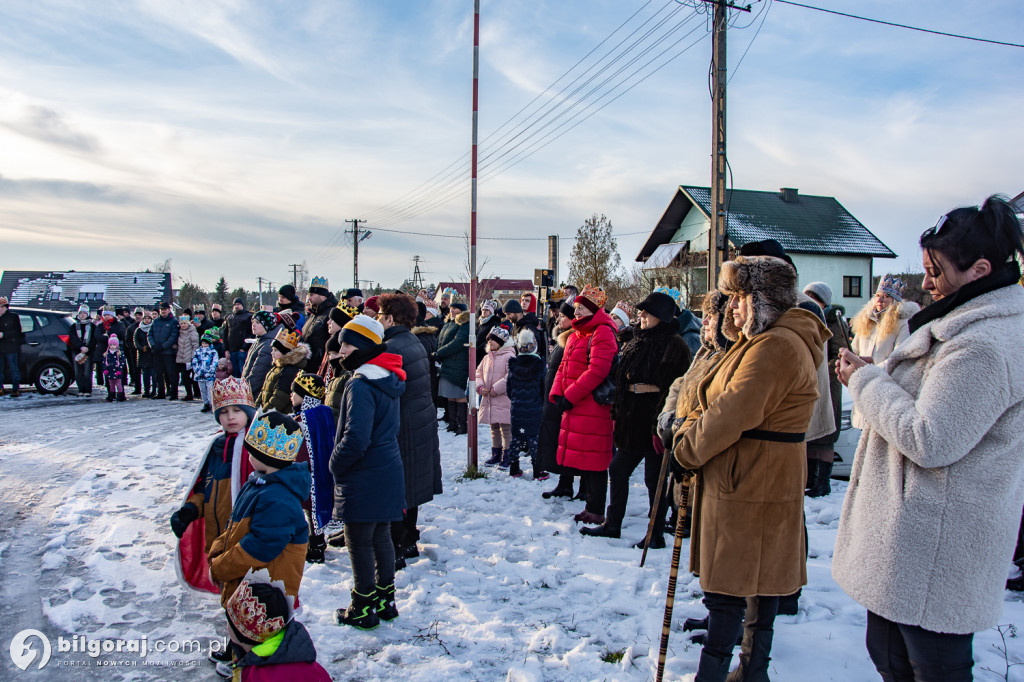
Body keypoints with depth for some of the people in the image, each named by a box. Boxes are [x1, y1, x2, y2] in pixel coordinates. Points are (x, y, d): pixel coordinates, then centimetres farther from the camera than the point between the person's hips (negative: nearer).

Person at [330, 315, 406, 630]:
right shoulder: (387, 379, 8)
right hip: (388, 474, 9)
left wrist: (336, 465, -9)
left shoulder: (361, 384, -21)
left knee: (359, 543, 4)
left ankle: (362, 610, 16)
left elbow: (355, 439, -27)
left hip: (364, 479, -9)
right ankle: (385, 600, 30)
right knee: (381, 538, 18)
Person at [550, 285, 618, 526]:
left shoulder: (602, 333, -11)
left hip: (593, 407, -9)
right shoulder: (575, 335, 18)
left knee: (593, 460, -4)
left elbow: (597, 370, -21)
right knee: (582, 459, 14)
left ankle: (596, 512, 5)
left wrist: (570, 396, -18)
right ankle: (591, 507, 25)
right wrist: (557, 393, 1)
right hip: (574, 407, 9)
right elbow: (564, 367, 18)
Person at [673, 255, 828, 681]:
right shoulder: (785, 340, 16)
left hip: (747, 485, -11)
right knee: (759, 583, 18)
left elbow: (732, 416, -24)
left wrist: (687, 448, -10)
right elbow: (719, 402, 15)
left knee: (726, 588, -1)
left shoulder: (774, 347, -20)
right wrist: (692, 427, 0)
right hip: (767, 483, 11)